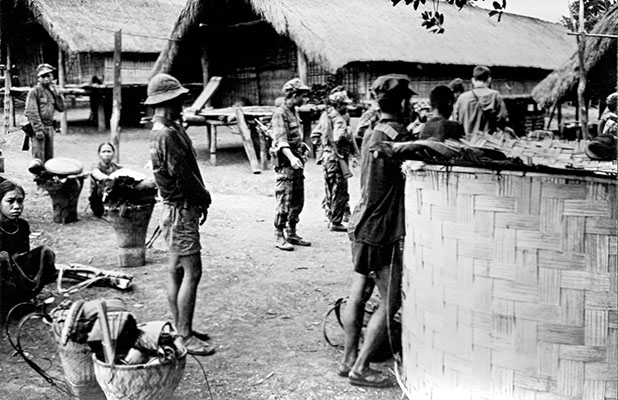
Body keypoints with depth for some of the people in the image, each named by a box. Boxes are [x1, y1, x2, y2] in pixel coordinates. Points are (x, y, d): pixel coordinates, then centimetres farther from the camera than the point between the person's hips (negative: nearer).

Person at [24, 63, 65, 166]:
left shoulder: (52, 91, 14)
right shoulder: (34, 91, -5)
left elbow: (61, 108, 11)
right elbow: (31, 112, -12)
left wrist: (57, 94, -1)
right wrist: (38, 129, -19)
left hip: (50, 127, 7)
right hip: (38, 127, -7)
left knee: (49, 157, 11)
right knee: (38, 157, -13)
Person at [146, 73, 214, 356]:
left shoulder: (163, 130, 13)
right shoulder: (168, 134, -20)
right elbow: (184, 176, -21)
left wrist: (200, 199, 8)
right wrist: (204, 198, -6)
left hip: (177, 208, 11)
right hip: (181, 211, -11)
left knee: (176, 271, 15)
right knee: (192, 272, -7)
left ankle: (180, 328, 25)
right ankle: (185, 336, -2)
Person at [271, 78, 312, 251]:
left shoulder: (294, 111, 14)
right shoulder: (280, 113, -14)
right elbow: (281, 140, -26)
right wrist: (291, 157, -38)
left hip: (297, 161, 9)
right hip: (285, 162, -9)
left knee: (298, 200, 12)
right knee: (284, 201, -6)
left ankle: (291, 233, 22)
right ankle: (279, 237, 2)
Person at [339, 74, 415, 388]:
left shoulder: (371, 134, 12)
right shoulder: (398, 138, -16)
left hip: (362, 223, 9)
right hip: (382, 230, -9)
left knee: (358, 295, 14)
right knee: (390, 303, 0)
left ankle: (349, 359, 24)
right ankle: (360, 368, 5)